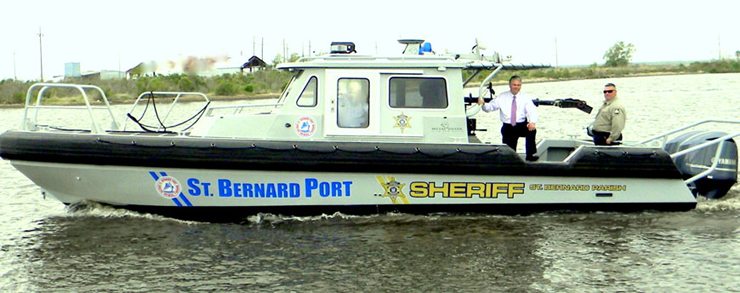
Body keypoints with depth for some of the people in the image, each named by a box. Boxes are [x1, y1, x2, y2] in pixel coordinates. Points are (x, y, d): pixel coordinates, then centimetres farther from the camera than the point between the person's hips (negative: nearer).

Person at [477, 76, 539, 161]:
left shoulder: (526, 97, 5)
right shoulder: (502, 97, 9)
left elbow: (532, 111, -8)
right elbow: (489, 107, 5)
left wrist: (533, 122, -30)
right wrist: (483, 104, -19)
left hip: (522, 126, -1)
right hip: (508, 128, 1)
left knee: (532, 129, -34)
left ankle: (531, 155, -24)